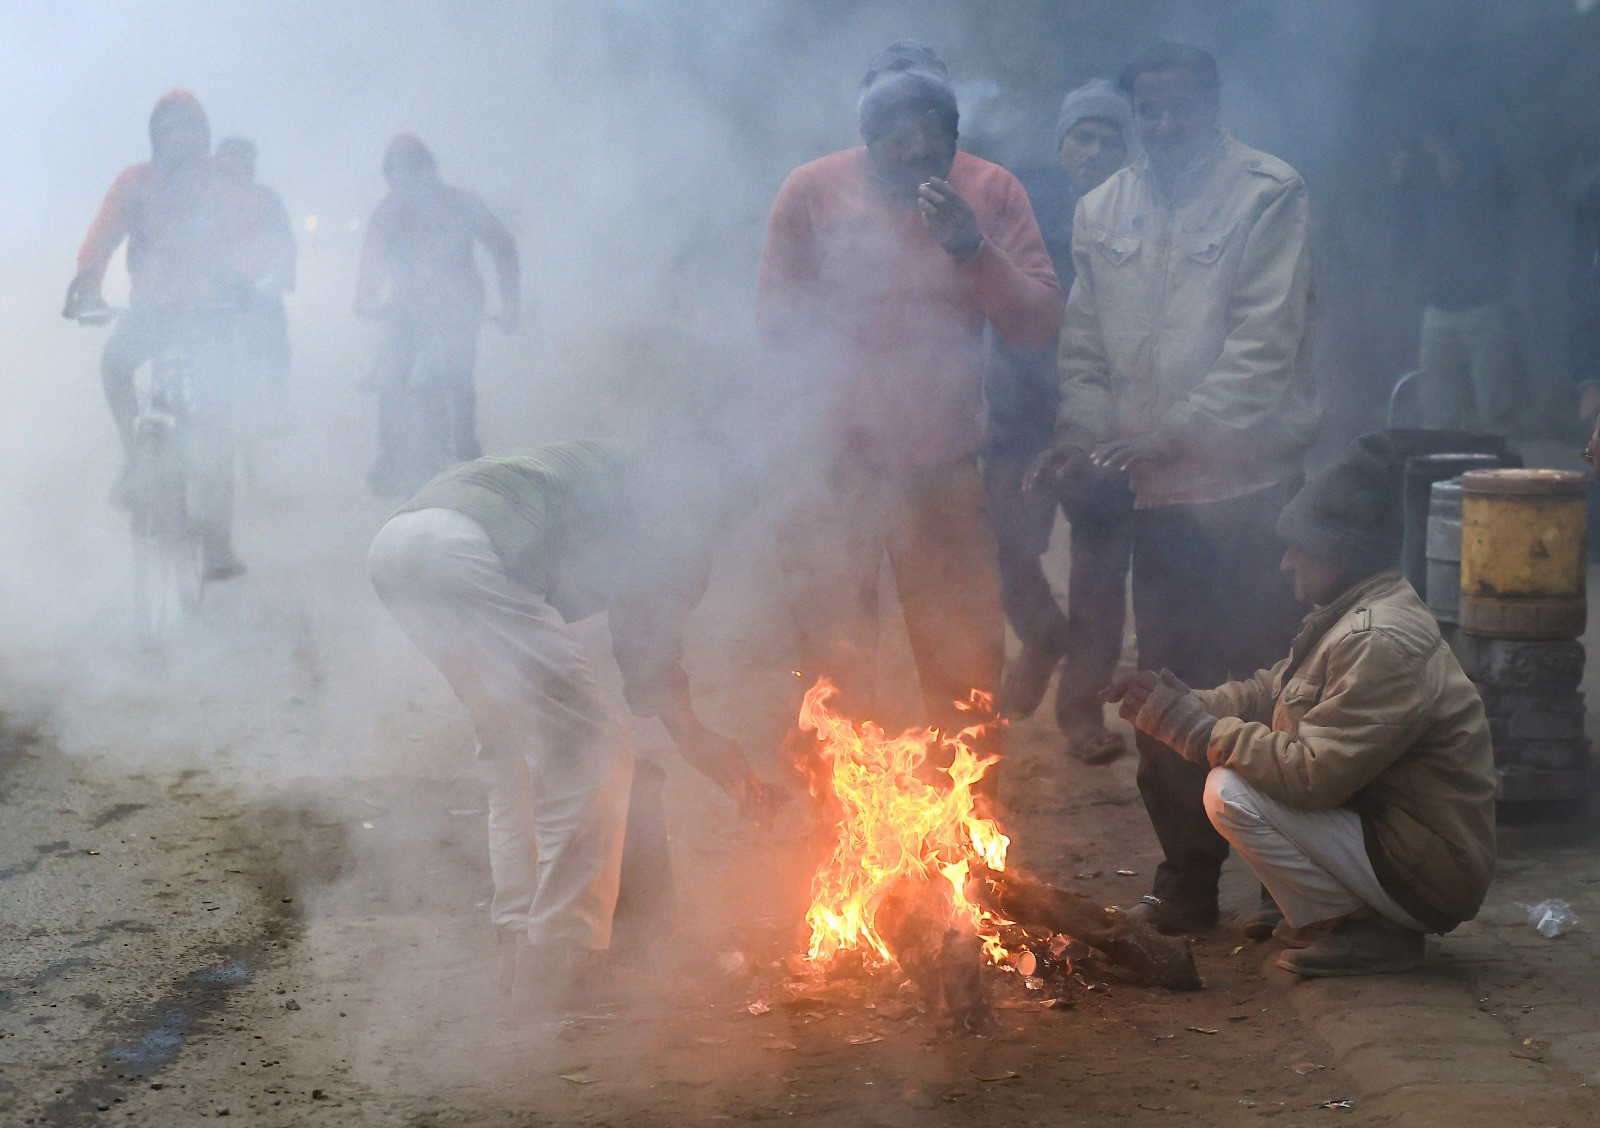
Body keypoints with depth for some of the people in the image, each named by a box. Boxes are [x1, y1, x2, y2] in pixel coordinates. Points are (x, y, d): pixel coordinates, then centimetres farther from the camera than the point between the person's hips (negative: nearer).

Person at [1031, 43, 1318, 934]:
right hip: (1154, 491, 5)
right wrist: (1083, 435, -4)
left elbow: (1264, 345, -12)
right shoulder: (1103, 211, 12)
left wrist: (1168, 433, -19)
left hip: (1245, 482, -5)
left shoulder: (1267, 195, -4)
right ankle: (1189, 877, 18)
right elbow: (1085, 348, 14)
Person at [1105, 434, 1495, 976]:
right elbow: (1267, 692, 15)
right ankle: (1315, 912, 13)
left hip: (1427, 878, -10)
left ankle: (1361, 932, -9)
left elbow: (1313, 776, -28)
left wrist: (1197, 728, -20)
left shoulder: (1380, 642, -24)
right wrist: (1185, 705, -4)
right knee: (1232, 763, 12)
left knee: (1232, 793, -19)